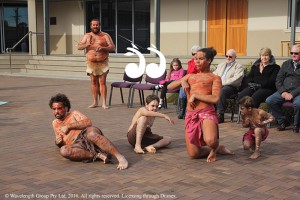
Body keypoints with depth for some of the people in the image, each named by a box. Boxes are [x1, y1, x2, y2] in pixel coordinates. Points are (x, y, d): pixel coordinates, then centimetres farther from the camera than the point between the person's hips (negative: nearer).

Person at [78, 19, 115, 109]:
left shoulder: (105, 36, 4)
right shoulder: (87, 36, 11)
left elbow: (112, 47, 0)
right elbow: (79, 47, 5)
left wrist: (103, 48, -18)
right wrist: (87, 45, -16)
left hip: (103, 63, -2)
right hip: (91, 63, 3)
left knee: (102, 82, -6)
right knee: (93, 82, 6)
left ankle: (104, 103, -5)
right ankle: (95, 102, 13)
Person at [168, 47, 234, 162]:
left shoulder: (215, 78, 7)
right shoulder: (190, 76, 22)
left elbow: (215, 99, -10)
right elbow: (169, 87, 18)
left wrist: (195, 95, -10)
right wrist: (182, 81, 1)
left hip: (207, 112, -5)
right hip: (190, 115, 5)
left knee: (211, 141, -35)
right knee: (193, 154, 1)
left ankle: (214, 150, 4)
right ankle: (218, 149, 29)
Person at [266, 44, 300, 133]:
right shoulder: (286, 64, 17)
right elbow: (278, 80, 13)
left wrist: (292, 94, -18)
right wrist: (283, 92, -5)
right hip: (284, 91, 5)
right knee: (269, 101, -17)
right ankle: (283, 121, 0)